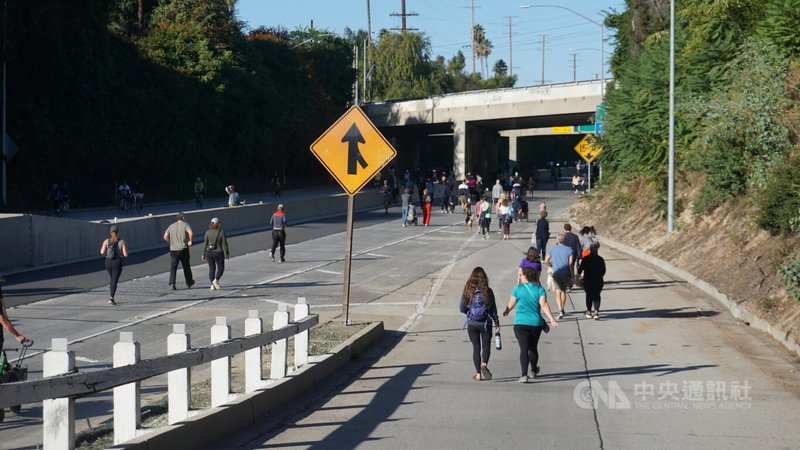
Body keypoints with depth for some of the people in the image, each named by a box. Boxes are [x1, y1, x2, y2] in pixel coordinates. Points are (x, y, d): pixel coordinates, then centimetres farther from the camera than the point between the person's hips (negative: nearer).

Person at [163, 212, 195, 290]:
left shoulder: (171, 226, 11)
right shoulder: (185, 225, -1)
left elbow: (165, 237, 1)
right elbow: (191, 233, -21)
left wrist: (171, 242, 13)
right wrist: (190, 241, -8)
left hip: (173, 249, 2)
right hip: (183, 249, -2)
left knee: (173, 267, 2)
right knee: (186, 266, 13)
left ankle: (172, 283, -15)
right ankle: (189, 282, 26)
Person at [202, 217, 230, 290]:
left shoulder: (208, 232, -1)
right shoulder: (221, 232, -8)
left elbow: (205, 244, -1)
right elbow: (224, 244, -9)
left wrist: (204, 254, 6)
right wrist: (227, 254, -2)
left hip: (209, 252, 3)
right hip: (218, 253, -3)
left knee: (211, 268, 10)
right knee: (220, 268, 11)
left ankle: (212, 285, 4)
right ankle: (216, 280, -11)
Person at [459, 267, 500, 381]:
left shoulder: (468, 291, -5)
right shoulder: (488, 291, -7)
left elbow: (462, 308, -1)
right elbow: (493, 309, -2)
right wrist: (497, 324, 6)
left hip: (471, 324, 1)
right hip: (485, 324, -1)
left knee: (476, 347, 9)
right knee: (486, 346, 10)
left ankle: (478, 374, 7)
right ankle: (484, 364, -18)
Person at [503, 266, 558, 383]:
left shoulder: (518, 289, 0)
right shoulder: (540, 289, 2)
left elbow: (510, 305, 5)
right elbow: (544, 305, -10)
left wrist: (506, 311, 27)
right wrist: (552, 319, -14)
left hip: (520, 323, -2)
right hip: (536, 323, 2)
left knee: (524, 349, -7)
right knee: (533, 348, 21)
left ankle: (524, 374, -21)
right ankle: (534, 371, 39)